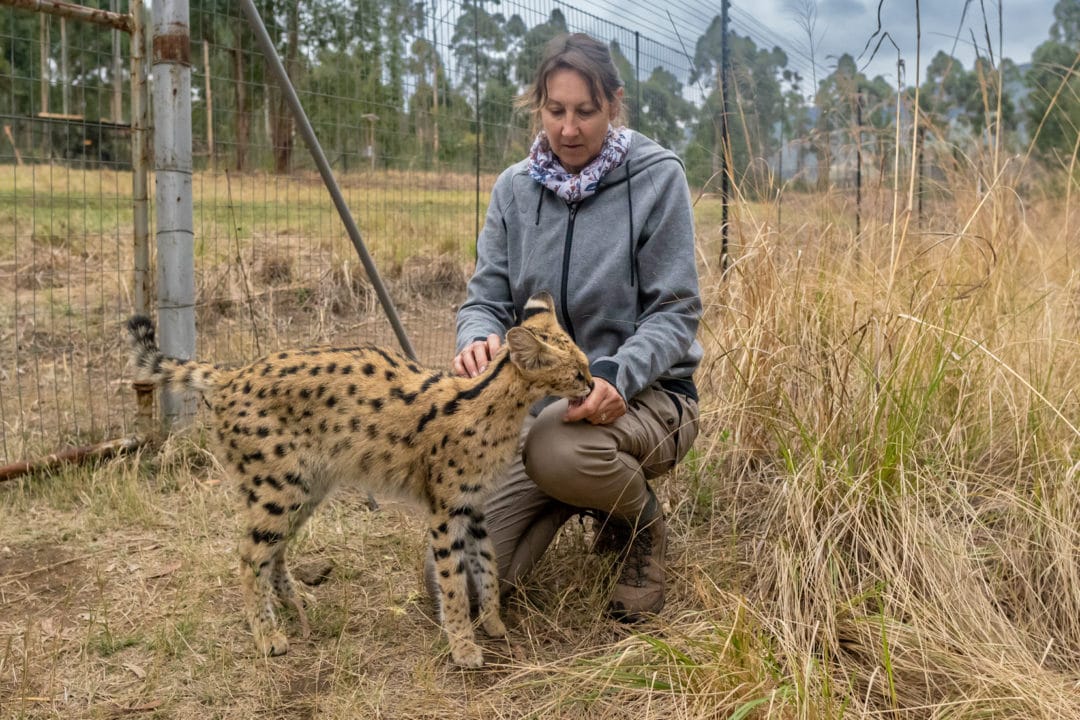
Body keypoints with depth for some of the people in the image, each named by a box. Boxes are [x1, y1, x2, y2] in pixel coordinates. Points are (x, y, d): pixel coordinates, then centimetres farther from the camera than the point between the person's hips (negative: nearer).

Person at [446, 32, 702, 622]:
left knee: (558, 443, -40)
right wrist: (477, 341, -24)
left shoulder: (656, 177, -9)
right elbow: (486, 300, 2)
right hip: (537, 399, 4)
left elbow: (675, 312, -10)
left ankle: (642, 523, -3)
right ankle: (582, 493, 20)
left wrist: (616, 374, -30)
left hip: (645, 395, -4)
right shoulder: (514, 188, 3)